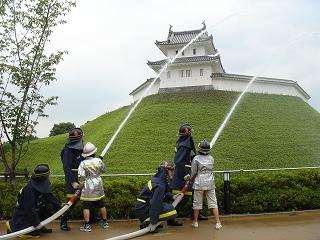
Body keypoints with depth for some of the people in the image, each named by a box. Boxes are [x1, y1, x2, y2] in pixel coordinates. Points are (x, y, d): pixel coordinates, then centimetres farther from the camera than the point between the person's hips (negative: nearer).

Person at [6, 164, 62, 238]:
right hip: (22, 215, -8)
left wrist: (60, 206, -7)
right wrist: (36, 223, -24)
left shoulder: (43, 186, -6)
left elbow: (50, 197, 3)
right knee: (35, 233, -17)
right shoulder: (29, 189, -29)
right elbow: (29, 208, -28)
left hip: (34, 211, 8)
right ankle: (12, 226, 3)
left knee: (50, 207, -8)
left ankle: (40, 227, 6)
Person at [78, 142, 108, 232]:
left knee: (86, 207, 2)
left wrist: (81, 184, 1)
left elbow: (81, 176, -15)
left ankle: (87, 225, 1)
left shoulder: (83, 163, -12)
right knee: (101, 205, 15)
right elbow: (103, 170, 12)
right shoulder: (99, 161, -3)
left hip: (88, 188, -4)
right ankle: (104, 222, 25)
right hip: (98, 186, 4)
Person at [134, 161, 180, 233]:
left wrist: (172, 197, 13)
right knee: (171, 210, -13)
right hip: (143, 210, -10)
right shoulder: (160, 185, -19)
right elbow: (155, 203, -25)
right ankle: (146, 223, -10)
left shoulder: (157, 179, 9)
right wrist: (153, 222, -24)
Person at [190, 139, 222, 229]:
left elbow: (193, 173, -2)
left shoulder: (196, 159, -8)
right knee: (213, 203, 6)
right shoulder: (211, 158, 3)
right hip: (210, 183, 3)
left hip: (199, 183, -3)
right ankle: (218, 223, 5)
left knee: (197, 202, 9)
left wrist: (191, 179, 20)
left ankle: (195, 222, 19)